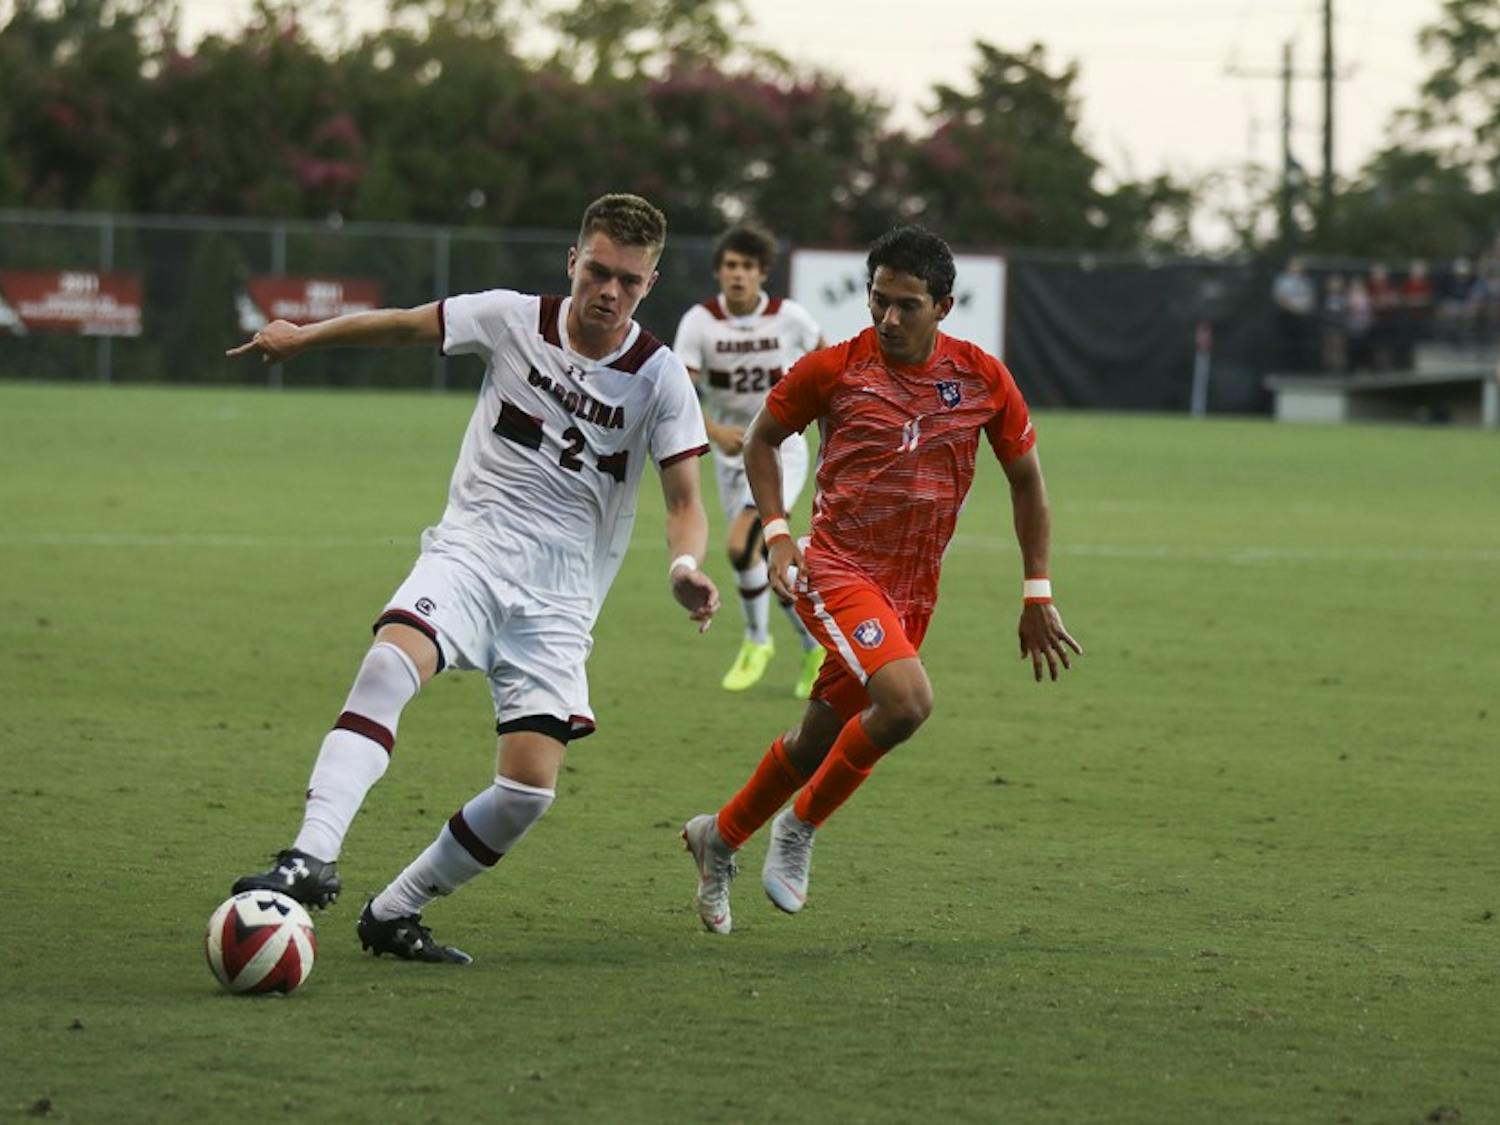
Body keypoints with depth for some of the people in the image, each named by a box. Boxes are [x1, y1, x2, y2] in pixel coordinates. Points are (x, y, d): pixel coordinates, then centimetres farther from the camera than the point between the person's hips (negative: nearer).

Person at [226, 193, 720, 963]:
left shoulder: (659, 378, -3)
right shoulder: (512, 320, -1)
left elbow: (684, 502, -4)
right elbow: (404, 325, 15)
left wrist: (685, 567, -26)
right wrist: (301, 337, 24)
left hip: (558, 602, 1)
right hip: (470, 553, -1)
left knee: (530, 789, -11)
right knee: (391, 661, -33)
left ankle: (393, 914, 8)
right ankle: (311, 860, -43)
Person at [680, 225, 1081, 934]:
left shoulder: (982, 378, -1)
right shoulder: (832, 370, -7)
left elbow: (1025, 480, 11)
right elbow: (762, 438, 10)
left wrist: (1037, 596, 8)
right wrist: (777, 533, -3)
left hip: (911, 594, 4)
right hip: (837, 570, -4)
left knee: (819, 742, 10)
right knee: (908, 700, -27)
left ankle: (719, 837, 35)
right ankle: (801, 826, -5)